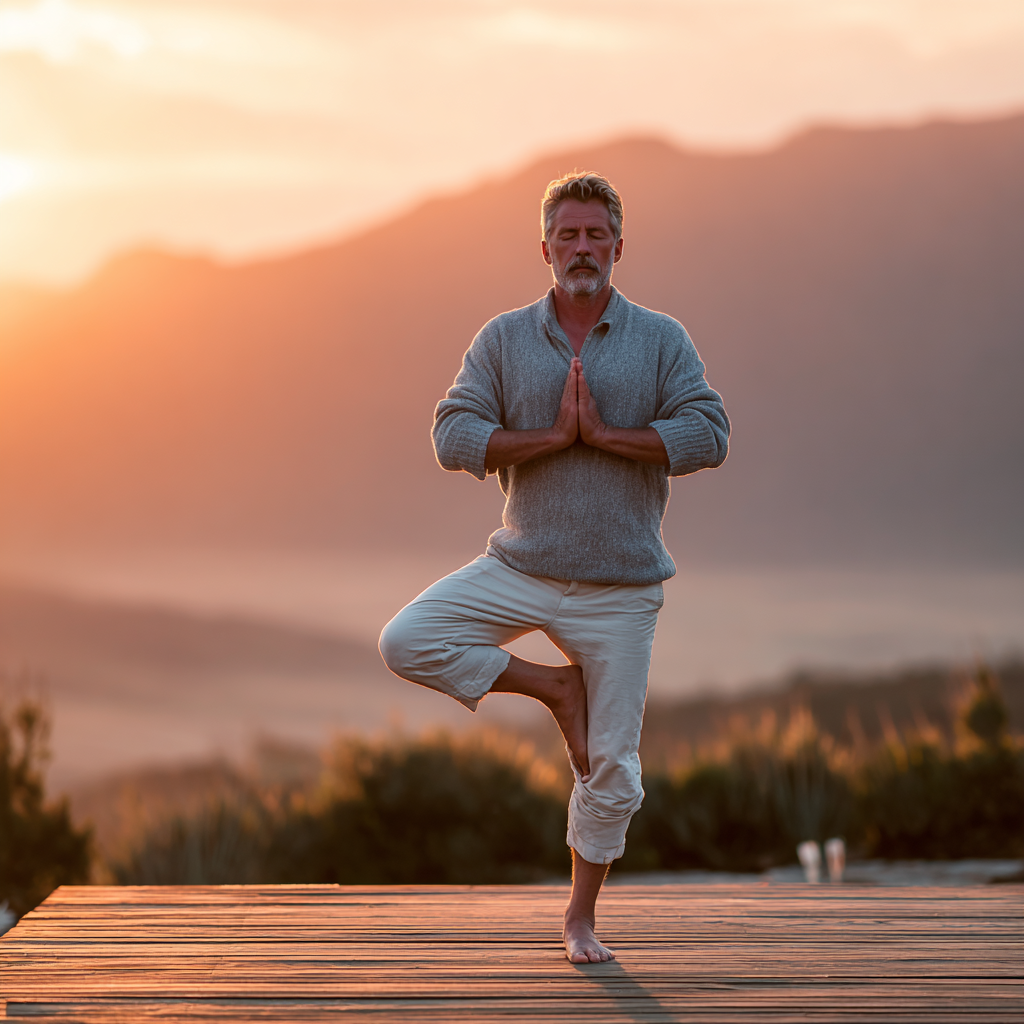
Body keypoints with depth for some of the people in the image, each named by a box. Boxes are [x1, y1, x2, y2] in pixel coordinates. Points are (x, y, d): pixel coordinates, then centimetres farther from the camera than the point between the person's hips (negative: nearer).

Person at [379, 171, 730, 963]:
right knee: (408, 642, -19)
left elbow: (708, 437, -11)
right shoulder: (504, 340, 2)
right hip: (522, 569, 1)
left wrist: (602, 433, -18)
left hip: (619, 588, -1)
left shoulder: (661, 340, 0)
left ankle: (581, 915, 22)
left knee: (612, 767, 2)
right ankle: (554, 689, 0)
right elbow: (455, 439, -8)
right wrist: (551, 435, -18)